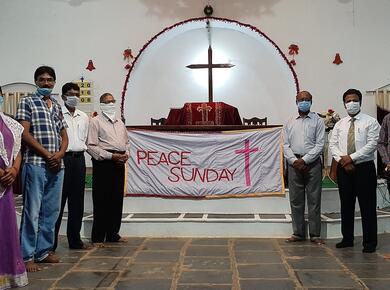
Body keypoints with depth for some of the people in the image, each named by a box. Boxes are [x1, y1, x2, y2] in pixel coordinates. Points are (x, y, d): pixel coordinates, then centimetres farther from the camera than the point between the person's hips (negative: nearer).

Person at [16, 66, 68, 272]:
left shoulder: (57, 106, 19)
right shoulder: (27, 102, 3)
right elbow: (25, 134, -7)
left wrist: (59, 154, -2)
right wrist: (47, 154, -11)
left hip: (57, 165, 6)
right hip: (35, 164, -6)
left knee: (52, 210, 9)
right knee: (32, 211, -4)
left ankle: (43, 251, 20)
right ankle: (27, 256, 3)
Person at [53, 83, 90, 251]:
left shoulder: (84, 117, 16)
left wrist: (80, 151, 12)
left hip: (79, 158, 6)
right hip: (62, 159, -6)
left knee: (77, 202, 10)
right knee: (58, 201, -6)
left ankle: (75, 240, 19)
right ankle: (51, 242, 2)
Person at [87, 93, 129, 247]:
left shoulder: (119, 122, 21)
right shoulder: (96, 121, -1)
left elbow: (126, 142, 26)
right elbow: (91, 146, -9)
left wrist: (126, 154, 5)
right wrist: (111, 156, -15)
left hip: (119, 163, 7)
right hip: (103, 163, -6)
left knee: (117, 200, 9)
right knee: (102, 201, -4)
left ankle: (113, 234, 20)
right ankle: (98, 237, 4)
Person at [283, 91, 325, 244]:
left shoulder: (318, 121, 4)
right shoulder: (290, 122, 12)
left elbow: (320, 145, -4)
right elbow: (285, 145, 6)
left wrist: (304, 160, -13)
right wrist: (294, 161, -9)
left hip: (312, 163, -2)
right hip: (294, 163, 3)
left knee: (314, 199, 0)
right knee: (295, 200, 5)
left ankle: (315, 234, 8)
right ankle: (298, 233, 15)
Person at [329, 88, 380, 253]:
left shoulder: (370, 122, 0)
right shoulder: (340, 124, 12)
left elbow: (372, 144, -10)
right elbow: (332, 145, 6)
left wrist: (351, 157, -16)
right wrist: (342, 160, -11)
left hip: (364, 168, -4)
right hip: (344, 168, 4)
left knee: (367, 206, 0)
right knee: (346, 205, 10)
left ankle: (370, 242, 9)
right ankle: (347, 239, 21)